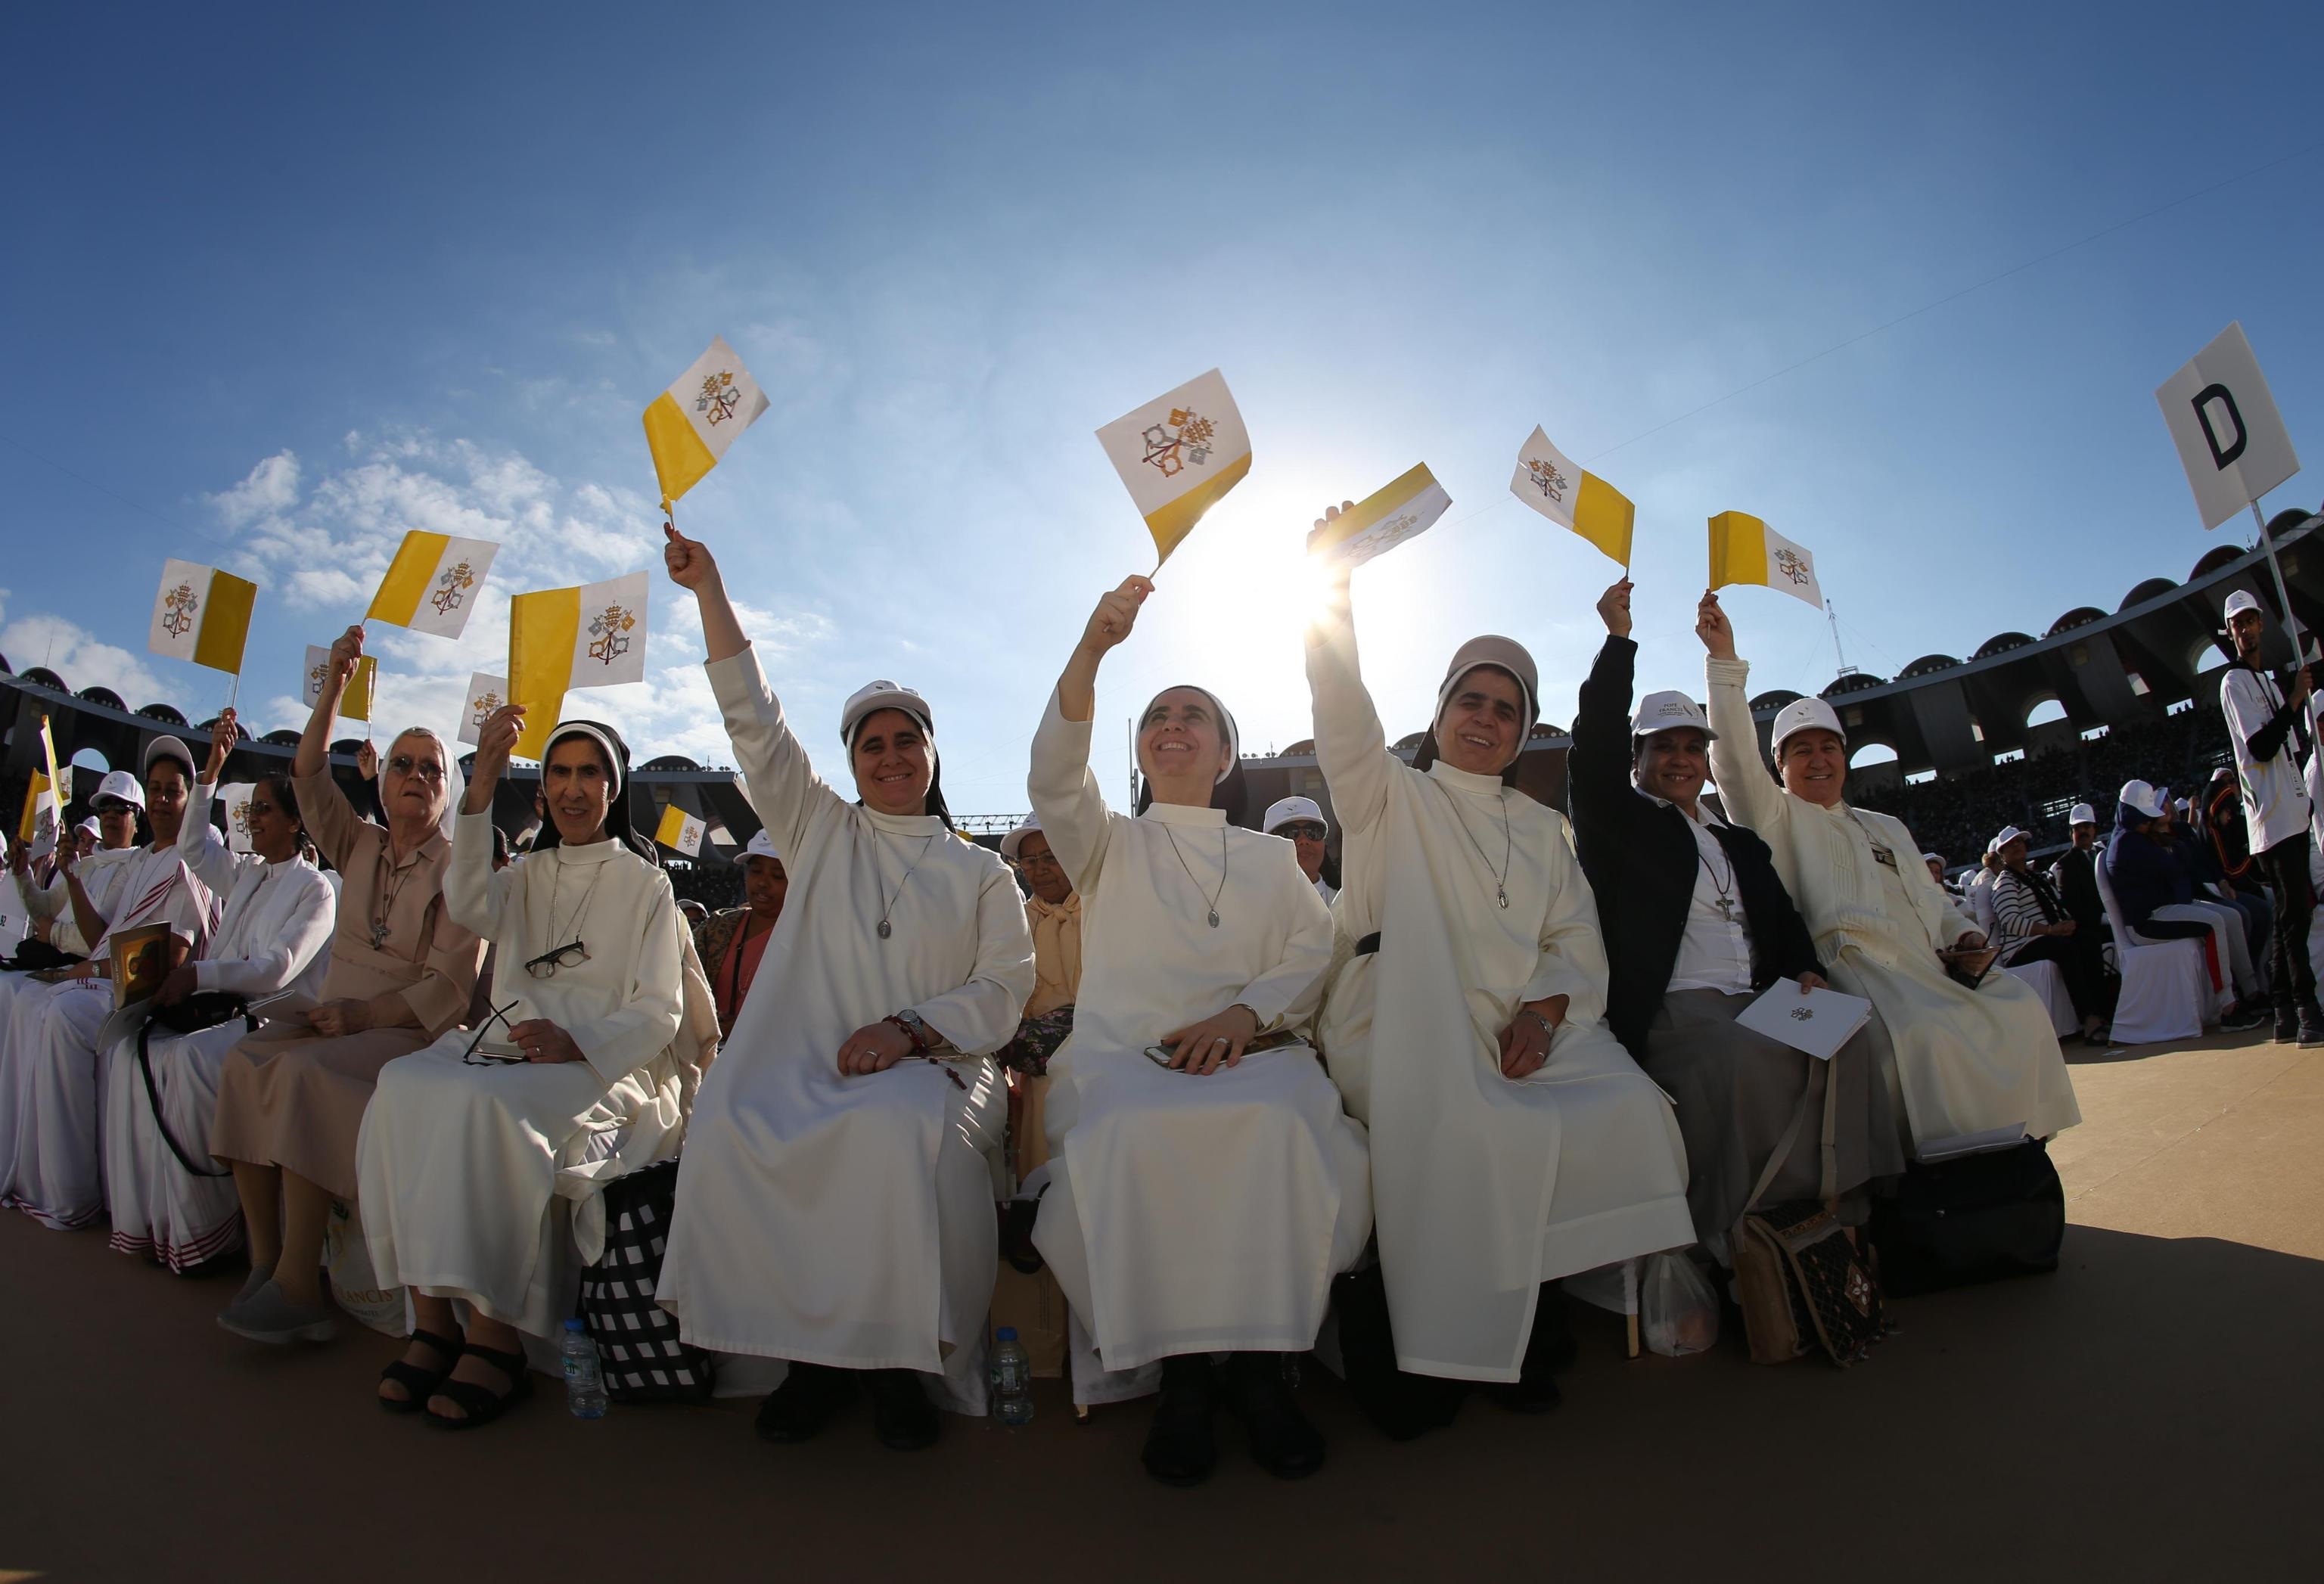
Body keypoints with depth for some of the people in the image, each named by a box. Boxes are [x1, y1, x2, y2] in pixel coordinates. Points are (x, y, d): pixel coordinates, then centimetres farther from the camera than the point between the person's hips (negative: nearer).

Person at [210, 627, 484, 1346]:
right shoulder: (361, 847, 18)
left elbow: (452, 984, -8)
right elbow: (310, 781, 5)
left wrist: (363, 1012, -19)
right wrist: (333, 690, -5)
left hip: (409, 1029, -5)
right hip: (337, 1013, 6)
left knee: (306, 1073, -30)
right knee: (246, 1061, -22)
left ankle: (299, 1284, -29)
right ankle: (264, 1259, -19)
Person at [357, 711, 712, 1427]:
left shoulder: (645, 883, 10)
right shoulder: (527, 875, 22)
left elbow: (659, 1014, 1)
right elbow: (470, 908, -4)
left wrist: (575, 1043, -19)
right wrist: (481, 788, -14)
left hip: (605, 1067, -4)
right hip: (512, 1050, 4)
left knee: (488, 1102, -34)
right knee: (404, 1084, -27)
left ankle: (496, 1340, -28)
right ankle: (432, 1320, -25)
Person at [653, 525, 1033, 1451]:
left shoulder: (980, 873, 17)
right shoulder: (821, 834, 20)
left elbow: (1003, 989, 6)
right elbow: (754, 723, 11)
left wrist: (908, 1029, -12)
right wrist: (709, 591, 5)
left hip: (930, 1067, -1)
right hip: (803, 1058, 2)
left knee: (895, 1132, -37)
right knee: (731, 1125, -32)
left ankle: (900, 1356, -19)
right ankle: (809, 1348, -16)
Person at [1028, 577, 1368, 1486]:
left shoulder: (1271, 859, 23)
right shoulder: (1109, 846, 19)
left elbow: (1315, 953, 10)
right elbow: (1055, 779, -2)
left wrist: (1245, 1012, -12)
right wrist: (1091, 649, -18)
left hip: (1252, 1051, 1)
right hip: (1123, 1053, 0)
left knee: (1285, 1133, -35)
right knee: (1134, 1140, -36)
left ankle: (1260, 1363, -16)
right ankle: (1181, 1367, -16)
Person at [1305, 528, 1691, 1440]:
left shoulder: (1542, 829, 25)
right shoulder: (1390, 799, 13)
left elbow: (1577, 939, 14)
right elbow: (1345, 719, -6)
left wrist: (1543, 1009, -8)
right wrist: (1334, 593, -20)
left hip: (1527, 1031, 4)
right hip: (1407, 1031, -4)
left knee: (1627, 1110, -22)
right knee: (1471, 1135, -32)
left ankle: (1531, 1320, -5)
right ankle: (1420, 1352, -11)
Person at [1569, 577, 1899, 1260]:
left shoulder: (1739, 843, 29)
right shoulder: (1621, 822, 11)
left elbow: (1783, 920, 23)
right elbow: (1594, 752, -6)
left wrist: (1804, 972, -1)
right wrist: (1619, 639, -6)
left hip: (1751, 1003, 6)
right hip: (1667, 1011, -6)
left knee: (1844, 1044, -23)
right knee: (1744, 1061, -34)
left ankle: (1842, 1217, -20)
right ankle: (1737, 1252, -24)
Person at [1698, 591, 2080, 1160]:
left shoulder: (1888, 829, 32)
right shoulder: (1778, 818, 10)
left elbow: (1931, 899, 33)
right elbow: (1735, 758, -6)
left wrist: (1964, 934, 9)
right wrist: (1725, 659, -12)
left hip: (1928, 965, 7)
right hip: (1854, 966, -7)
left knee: (2017, 1005, -12)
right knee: (1923, 1030, -31)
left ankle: (2017, 1142, -5)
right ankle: (1948, 1160, -20)